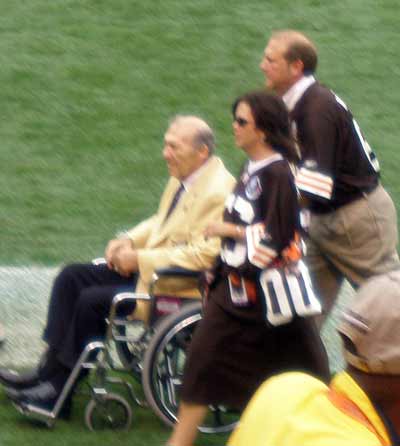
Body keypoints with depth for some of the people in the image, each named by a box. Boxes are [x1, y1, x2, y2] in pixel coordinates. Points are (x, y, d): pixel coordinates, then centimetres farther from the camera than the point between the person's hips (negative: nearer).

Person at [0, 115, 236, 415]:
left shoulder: (218, 193, -21)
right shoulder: (183, 178, 8)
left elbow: (204, 254, -26)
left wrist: (140, 259, -22)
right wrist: (130, 241, 3)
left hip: (178, 287, -10)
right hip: (148, 268, 10)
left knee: (92, 300, -19)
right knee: (71, 277, 4)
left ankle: (60, 387, -8)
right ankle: (51, 370, 3)